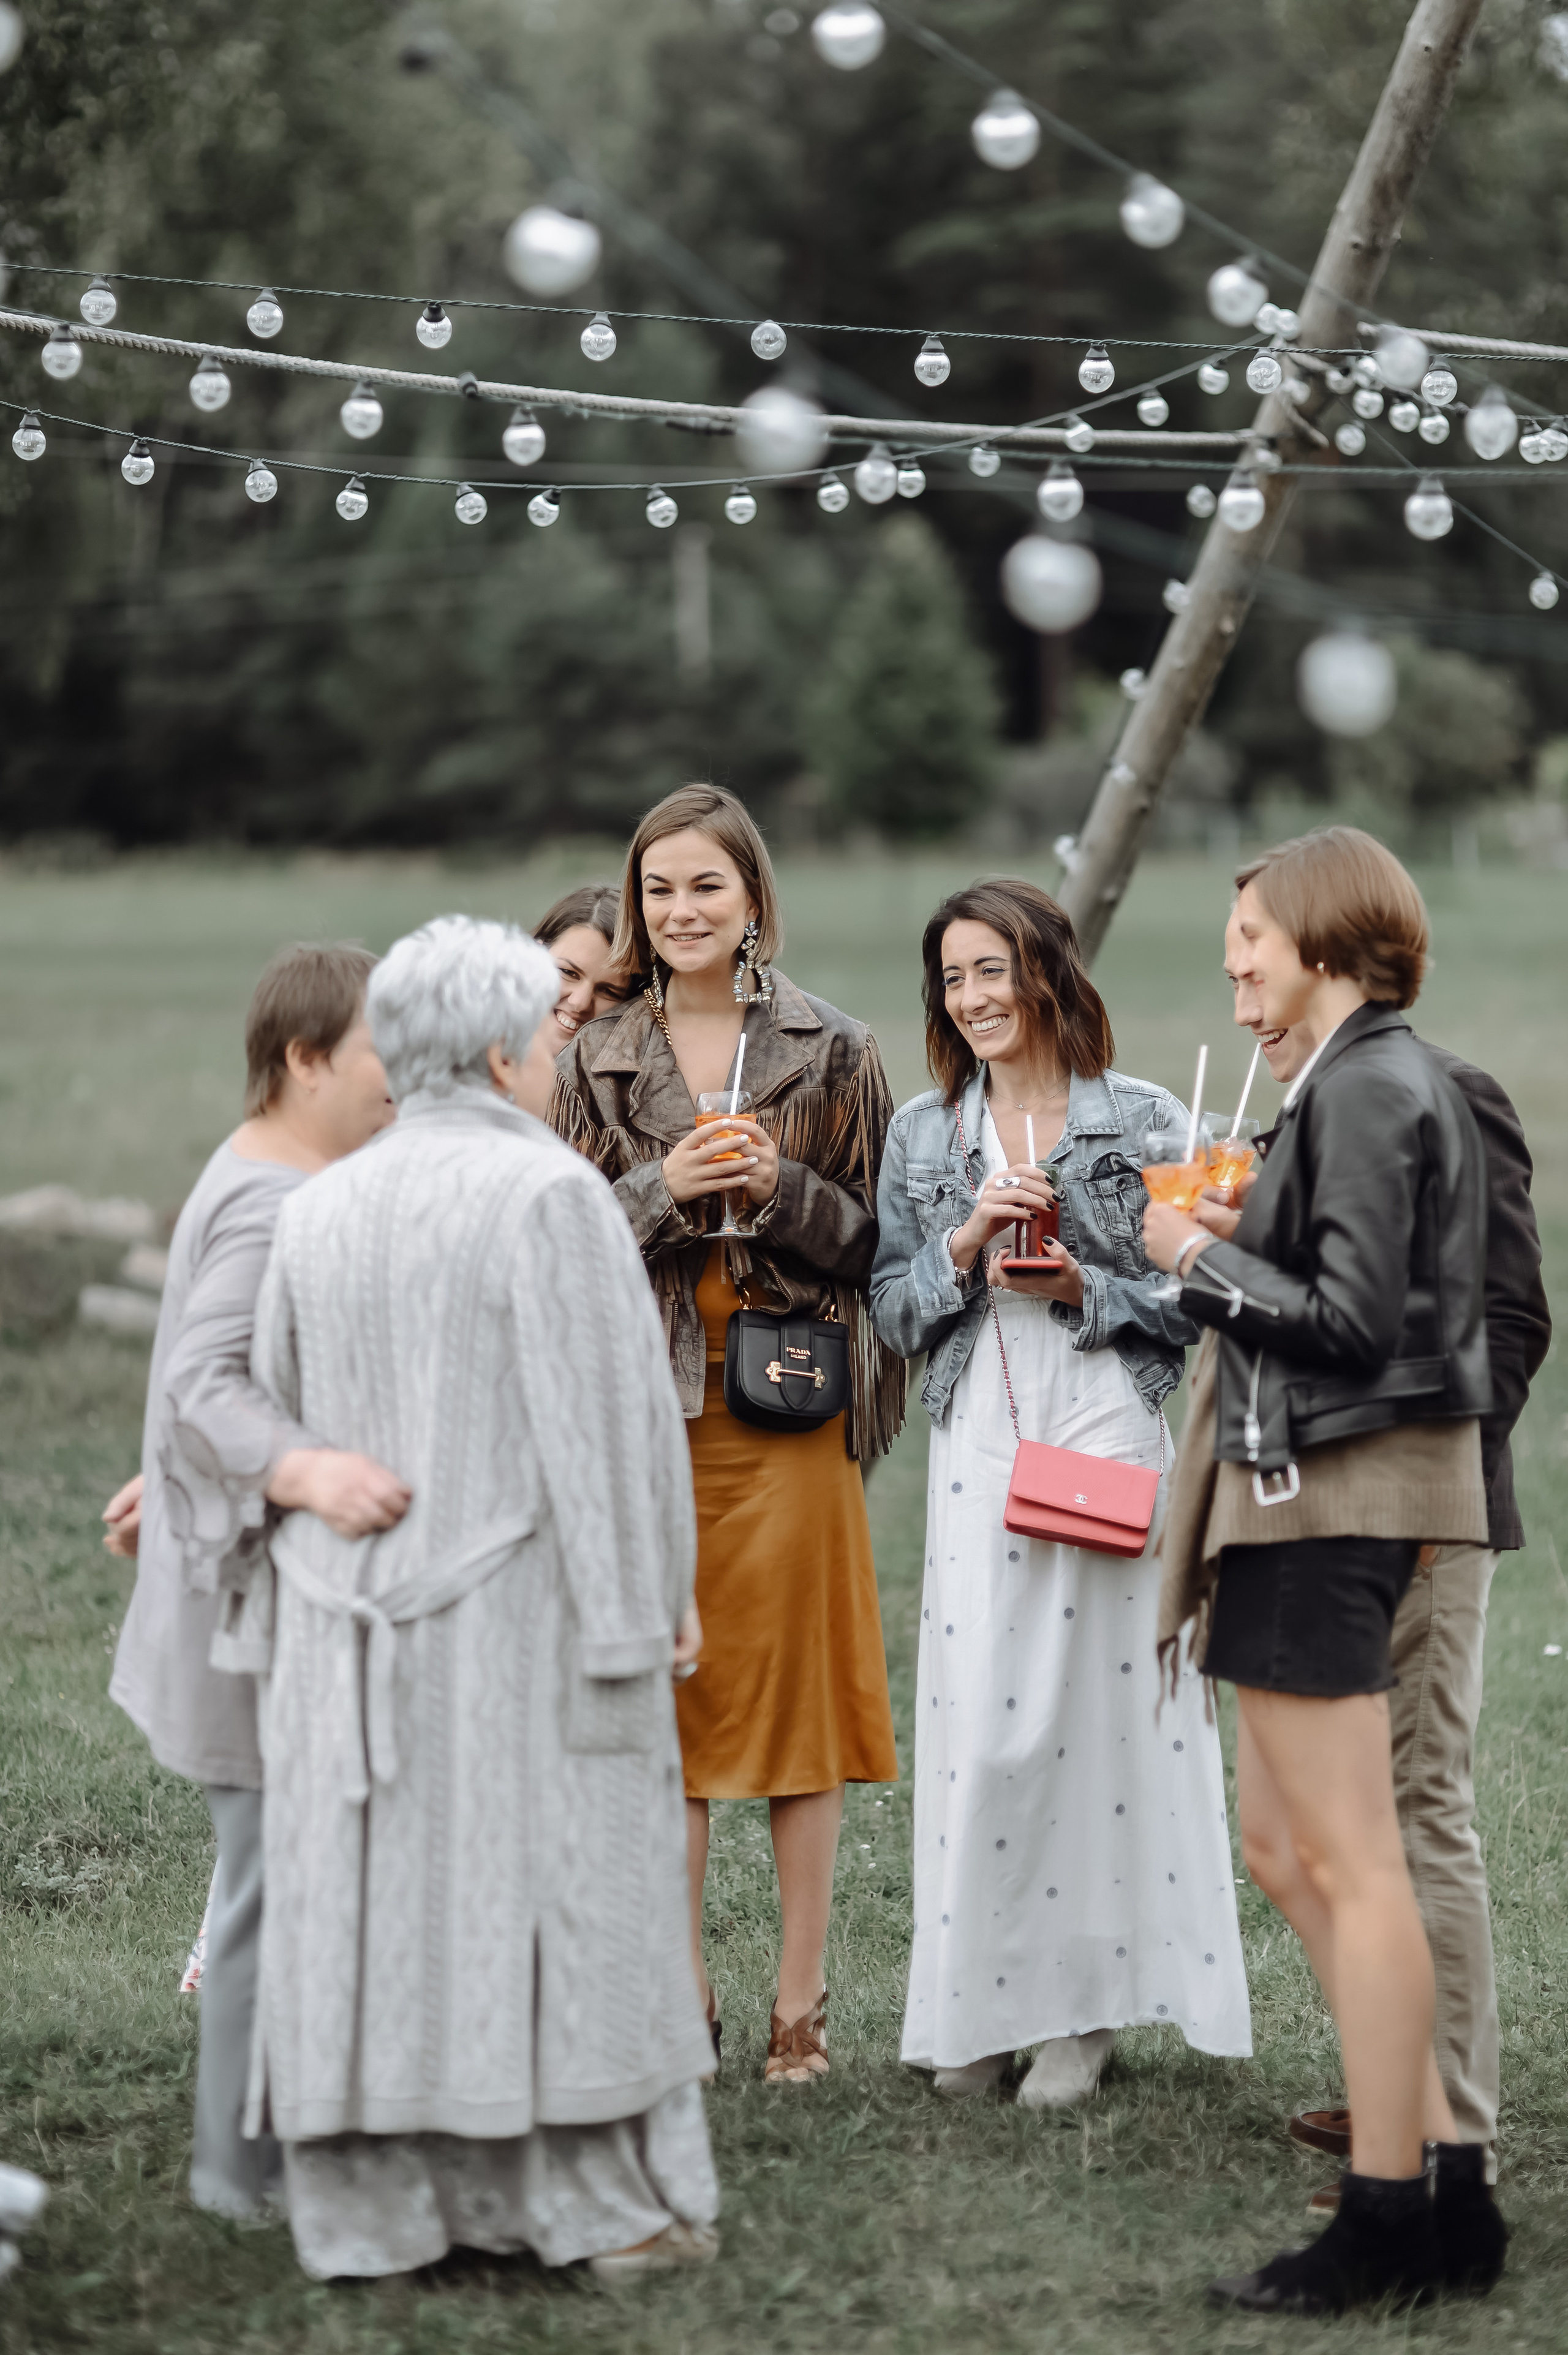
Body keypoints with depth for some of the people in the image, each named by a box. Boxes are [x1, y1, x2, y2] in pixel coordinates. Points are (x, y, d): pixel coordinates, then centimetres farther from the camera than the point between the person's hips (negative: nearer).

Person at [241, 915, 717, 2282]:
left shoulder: (320, 1212, 7)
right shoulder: (551, 1196, -12)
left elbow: (279, 1424, 10)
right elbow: (605, 1419, -15)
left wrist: (292, 1616, 17)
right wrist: (652, 1604, -10)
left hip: (360, 1618, 5)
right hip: (530, 1606, -5)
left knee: (376, 1890, 7)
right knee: (565, 1881, 2)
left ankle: (372, 2204, 8)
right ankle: (613, 2202, 7)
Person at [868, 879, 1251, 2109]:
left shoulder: (1142, 1119, 1)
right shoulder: (925, 1131, 11)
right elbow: (892, 1310, 11)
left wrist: (1086, 1288, -13)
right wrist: (965, 1245, -6)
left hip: (1109, 1437, -3)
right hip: (979, 1444, 3)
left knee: (1103, 1700, -3)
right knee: (979, 1718, -1)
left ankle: (1082, 2004, 6)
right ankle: (984, 2004, 9)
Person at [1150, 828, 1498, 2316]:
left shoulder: (1363, 1087, -13)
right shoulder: (1386, 1078, 18)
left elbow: (1353, 1318, -20)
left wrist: (1201, 1258, -9)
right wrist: (1231, 1248, 15)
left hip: (1330, 1494, -11)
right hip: (1306, 1492, 11)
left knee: (1349, 1862, -7)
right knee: (1286, 1852, 13)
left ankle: (1386, 2221, -2)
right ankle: (1446, 2187, 16)